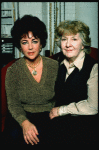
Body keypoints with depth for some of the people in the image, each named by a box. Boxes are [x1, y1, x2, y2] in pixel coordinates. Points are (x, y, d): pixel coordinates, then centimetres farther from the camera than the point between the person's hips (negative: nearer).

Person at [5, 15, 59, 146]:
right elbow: (13, 104, -4)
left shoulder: (55, 66, 0)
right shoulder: (13, 71, -1)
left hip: (49, 116, 0)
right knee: (16, 134, -27)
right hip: (23, 117, 0)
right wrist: (25, 123, -22)